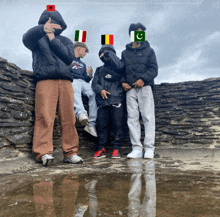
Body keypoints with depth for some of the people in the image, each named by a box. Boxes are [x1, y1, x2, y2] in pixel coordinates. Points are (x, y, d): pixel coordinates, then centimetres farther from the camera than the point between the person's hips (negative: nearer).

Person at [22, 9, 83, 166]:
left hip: (65, 82, 2)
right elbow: (26, 39, -6)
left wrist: (53, 39, 1)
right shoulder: (38, 38, 19)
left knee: (68, 118, -3)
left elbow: (69, 57, 5)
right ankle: (43, 152, -10)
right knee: (44, 117, -13)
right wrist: (42, 29, -24)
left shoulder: (66, 41, 25)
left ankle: (70, 153, 2)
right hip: (45, 81, -2)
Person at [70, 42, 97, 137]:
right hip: (71, 81, -4)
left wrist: (89, 76, 10)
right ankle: (81, 113, -62)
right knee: (75, 89, -41)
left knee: (93, 93, -27)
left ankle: (91, 124, -31)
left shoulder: (83, 64, 37)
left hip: (82, 82, 5)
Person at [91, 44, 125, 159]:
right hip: (102, 101, 3)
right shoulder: (99, 70, 24)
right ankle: (101, 149, 8)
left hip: (116, 100, -3)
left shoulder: (117, 67, 12)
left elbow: (119, 65, -14)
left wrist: (109, 53, -1)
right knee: (101, 125, 1)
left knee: (117, 125, -4)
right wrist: (100, 90, -8)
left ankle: (116, 149, 4)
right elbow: (94, 84, 14)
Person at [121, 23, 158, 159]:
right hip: (130, 90, 2)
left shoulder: (149, 51, 13)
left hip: (145, 87, -2)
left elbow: (154, 69, 3)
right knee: (132, 118, -2)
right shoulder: (125, 53, 19)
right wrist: (123, 82, 2)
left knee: (148, 117, -7)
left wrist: (143, 79, -13)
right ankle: (137, 149, 3)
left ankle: (149, 148, -4)